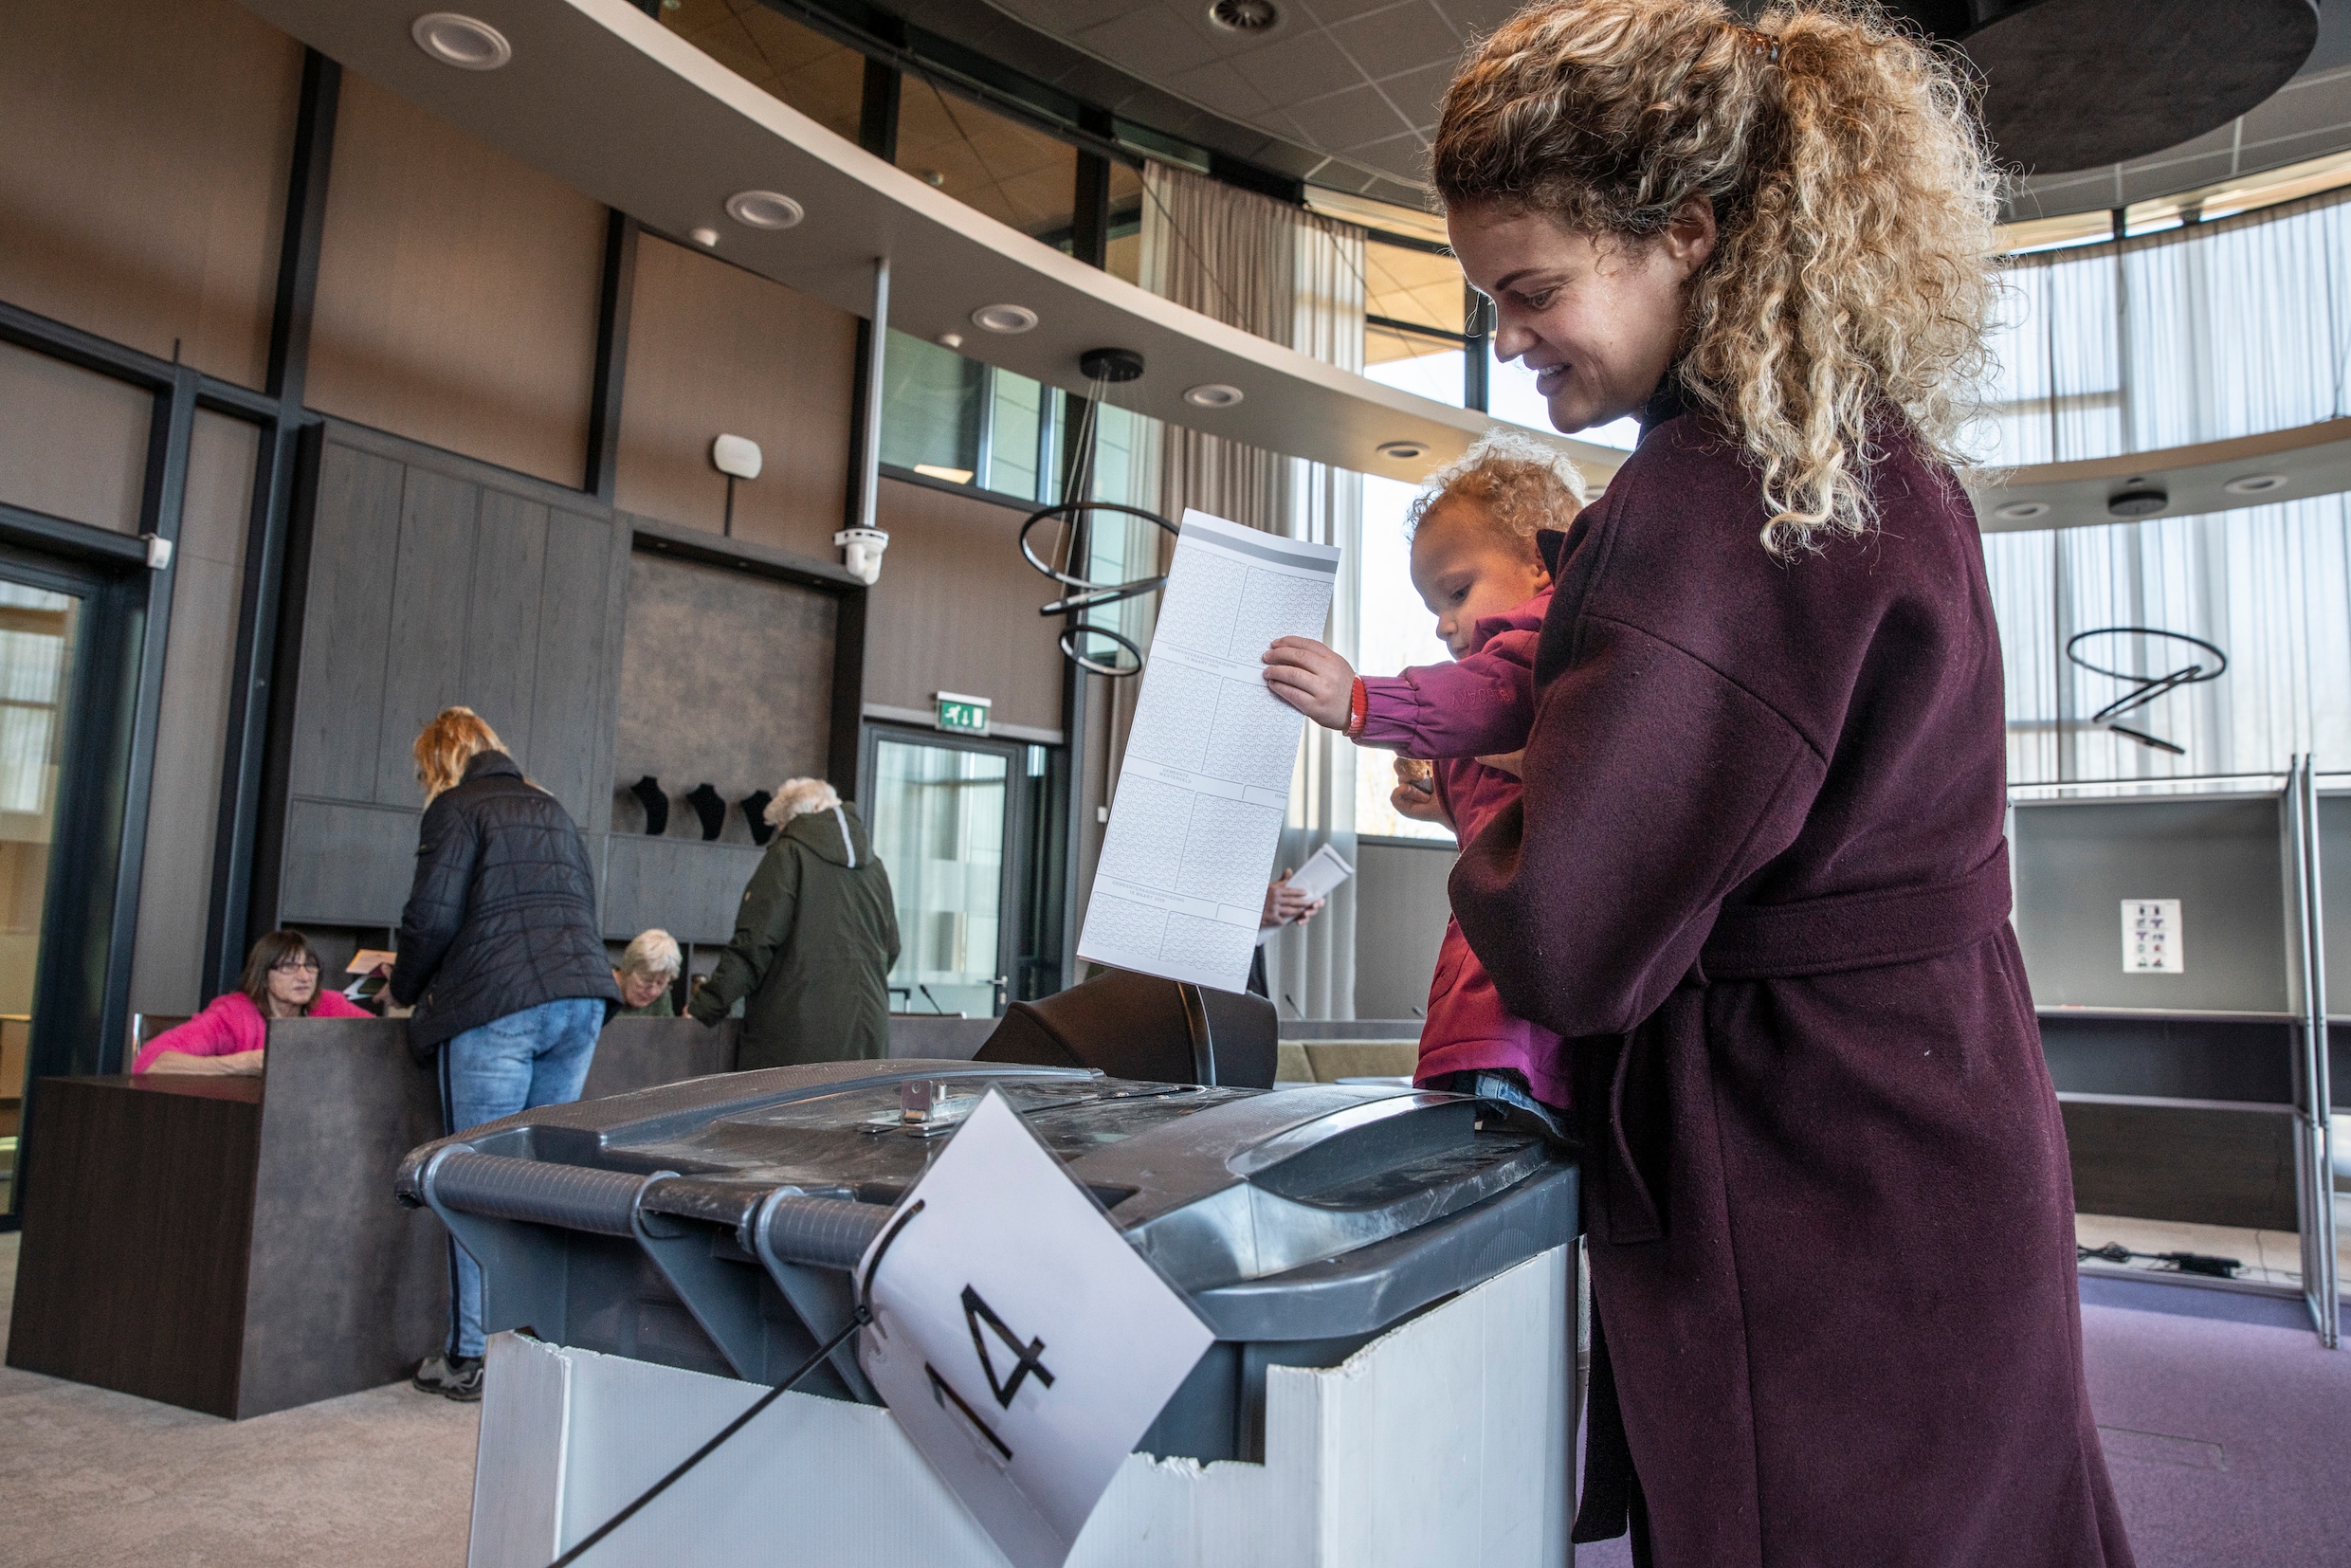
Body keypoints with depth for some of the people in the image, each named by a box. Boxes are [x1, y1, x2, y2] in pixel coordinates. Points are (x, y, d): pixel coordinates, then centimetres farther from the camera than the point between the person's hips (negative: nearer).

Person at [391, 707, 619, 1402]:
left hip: (494, 1006, -6)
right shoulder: (551, 809, 22)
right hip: (579, 999, 6)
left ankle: (471, 1357, 6)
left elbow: (432, 915, -6)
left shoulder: (456, 807, 2)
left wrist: (405, 988, 10)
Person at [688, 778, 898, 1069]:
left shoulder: (788, 853, -2)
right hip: (868, 1030, 6)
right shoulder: (874, 867, 17)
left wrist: (705, 1006, -5)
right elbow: (891, 949, 21)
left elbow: (754, 943, -10)